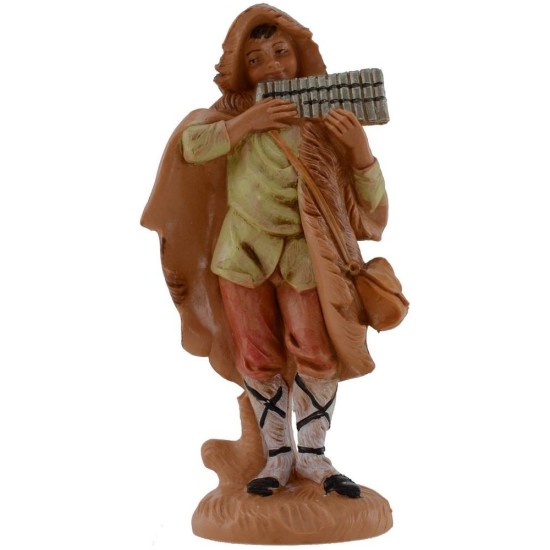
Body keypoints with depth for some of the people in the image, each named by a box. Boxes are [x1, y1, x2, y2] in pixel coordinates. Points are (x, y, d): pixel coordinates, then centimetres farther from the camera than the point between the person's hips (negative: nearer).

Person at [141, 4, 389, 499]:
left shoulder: (327, 120, -4)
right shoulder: (235, 112, -1)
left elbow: (371, 202, -5)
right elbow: (190, 145, -18)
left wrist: (360, 145, -22)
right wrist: (247, 121, -27)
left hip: (303, 255, -1)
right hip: (243, 252, 1)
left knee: (314, 352, -3)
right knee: (257, 357, 5)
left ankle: (312, 455, 18)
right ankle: (278, 455, 22)